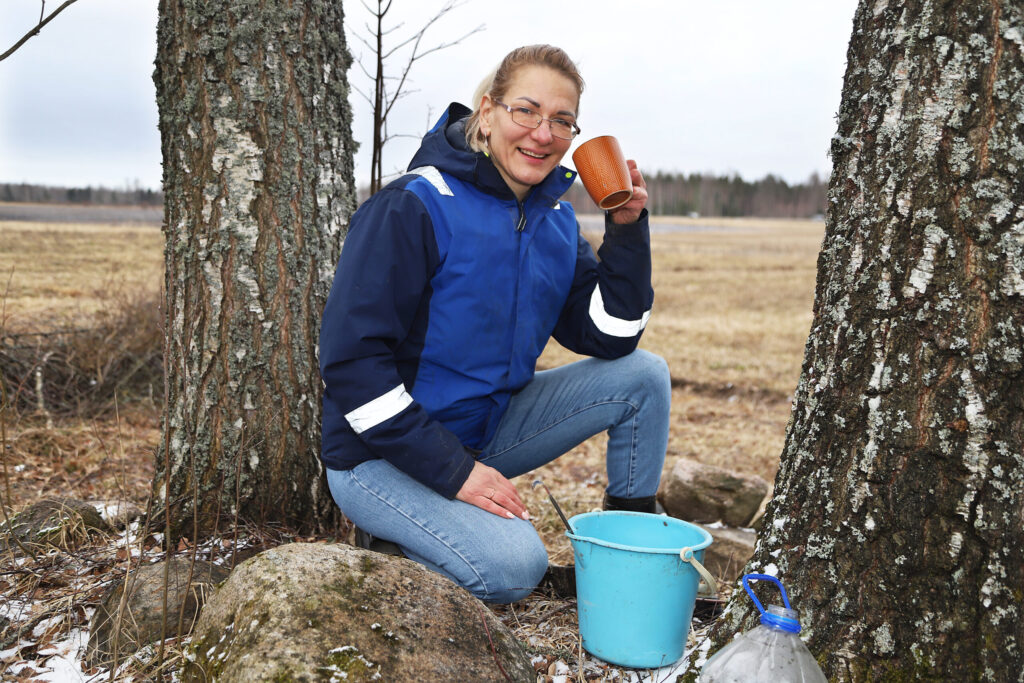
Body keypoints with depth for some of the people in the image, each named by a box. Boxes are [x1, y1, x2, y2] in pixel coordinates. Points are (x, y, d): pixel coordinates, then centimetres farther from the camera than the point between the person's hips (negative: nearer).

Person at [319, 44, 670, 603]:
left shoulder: (555, 220, 1)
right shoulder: (414, 207, -20)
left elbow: (611, 337, 0)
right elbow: (351, 359, -23)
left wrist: (627, 229, -11)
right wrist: (451, 470, -25)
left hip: (486, 428, 7)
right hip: (382, 452, -6)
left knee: (643, 374, -2)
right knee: (512, 565, -28)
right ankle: (389, 535, 2)